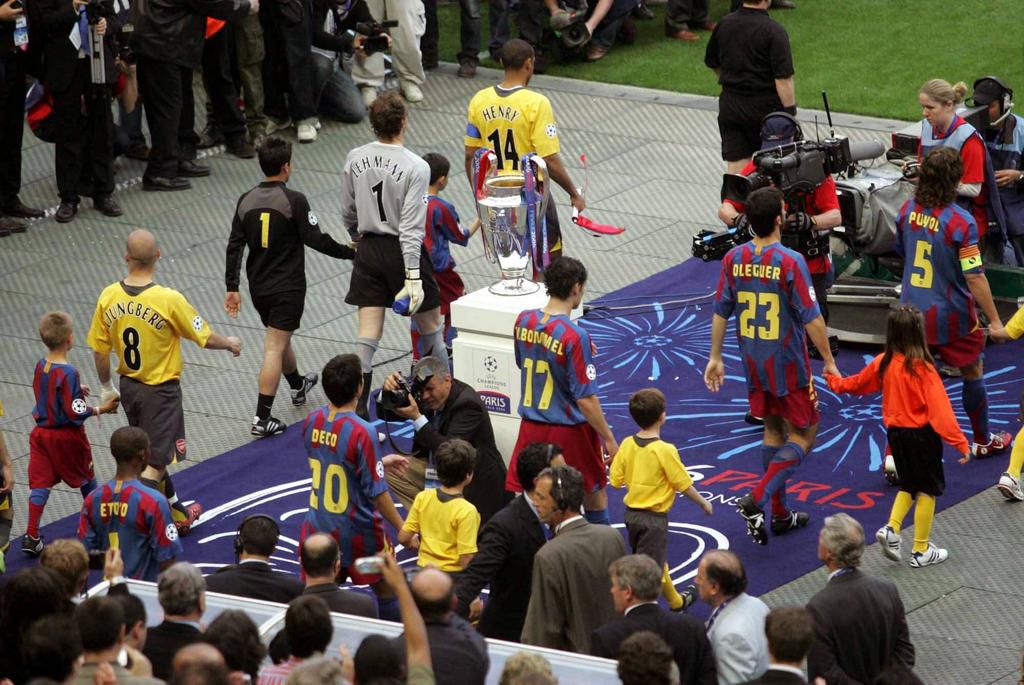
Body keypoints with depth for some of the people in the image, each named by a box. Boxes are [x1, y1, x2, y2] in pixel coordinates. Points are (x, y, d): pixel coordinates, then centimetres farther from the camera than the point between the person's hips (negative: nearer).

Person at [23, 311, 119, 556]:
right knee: (86, 478, 17)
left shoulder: (40, 366, -1)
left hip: (41, 432, 5)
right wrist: (100, 409, -11)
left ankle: (31, 536, -5)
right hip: (66, 435, -5)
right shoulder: (68, 373, -23)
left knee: (40, 484, 3)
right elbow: (75, 411, -22)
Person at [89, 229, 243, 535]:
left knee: (152, 454, 23)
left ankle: (176, 513, 40)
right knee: (155, 464, 3)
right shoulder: (169, 300, -24)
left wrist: (107, 389, 15)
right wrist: (230, 343, 10)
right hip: (160, 391, -6)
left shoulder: (108, 297, -10)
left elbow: (99, 351, -1)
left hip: (128, 386, 6)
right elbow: (205, 338, -12)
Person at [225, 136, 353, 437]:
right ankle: (262, 418, -10)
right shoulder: (294, 200, -16)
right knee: (275, 348, -6)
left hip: (258, 287, 6)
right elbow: (316, 240, -16)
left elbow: (234, 247, 2)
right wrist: (351, 252, -2)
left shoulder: (246, 201, 1)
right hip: (288, 286, -6)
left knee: (279, 339, 26)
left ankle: (298, 385, 51)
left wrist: (232, 288, 7)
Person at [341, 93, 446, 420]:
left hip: (368, 249, 4)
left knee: (367, 335, 3)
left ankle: (359, 406, -4)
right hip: (401, 250, -4)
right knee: (430, 326, 16)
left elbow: (348, 213, 8)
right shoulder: (416, 168, -17)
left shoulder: (355, 159, -4)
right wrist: (413, 277, -19)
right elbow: (411, 228, -20)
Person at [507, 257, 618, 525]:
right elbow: (585, 399, -21)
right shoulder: (574, 336, -23)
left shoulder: (523, 321, -4)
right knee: (594, 491, 19)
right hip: (569, 430, -4)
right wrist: (609, 439, -12)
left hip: (531, 426, 4)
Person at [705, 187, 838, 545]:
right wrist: (828, 361, -8)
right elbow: (811, 317, -18)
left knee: (773, 431, 19)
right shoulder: (790, 262, -21)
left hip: (753, 362, 6)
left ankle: (780, 514, 25)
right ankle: (756, 500, -10)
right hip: (788, 364, -6)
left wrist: (715, 358, 13)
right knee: (803, 435, 7)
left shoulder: (733, 259, -5)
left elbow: (721, 311, 2)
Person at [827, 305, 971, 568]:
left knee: (909, 485, 24)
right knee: (927, 489, 8)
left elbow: (857, 384, 15)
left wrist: (835, 382, 36)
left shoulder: (883, 363, -4)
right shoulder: (923, 368, -21)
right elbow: (940, 409, -24)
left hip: (895, 433, 6)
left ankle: (891, 529, 3)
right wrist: (959, 442, -22)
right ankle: (921, 551, 12)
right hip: (922, 434, -6)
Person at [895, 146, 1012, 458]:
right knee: (973, 374, 18)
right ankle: (982, 441, 35)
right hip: (952, 316, -4)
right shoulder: (960, 221, -23)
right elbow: (974, 277, -21)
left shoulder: (908, 210, -6)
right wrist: (994, 321, -13)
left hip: (912, 311, 4)